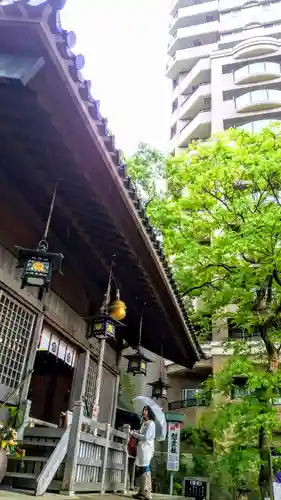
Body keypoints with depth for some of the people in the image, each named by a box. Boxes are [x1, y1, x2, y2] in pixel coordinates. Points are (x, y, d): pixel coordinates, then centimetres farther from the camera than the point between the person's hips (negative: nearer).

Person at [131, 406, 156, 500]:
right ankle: (142, 492, 13)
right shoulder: (144, 423, 20)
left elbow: (146, 437, -13)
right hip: (142, 448, 9)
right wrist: (136, 434, 6)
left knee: (145, 470, -11)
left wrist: (135, 434, -5)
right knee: (141, 471, 9)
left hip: (146, 449, -9)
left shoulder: (151, 423, -6)